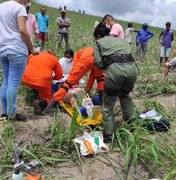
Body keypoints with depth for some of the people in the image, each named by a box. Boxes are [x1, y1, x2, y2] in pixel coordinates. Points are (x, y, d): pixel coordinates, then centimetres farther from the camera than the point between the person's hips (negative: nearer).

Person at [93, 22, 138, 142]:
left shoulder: (98, 42, 20)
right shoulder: (122, 40, 33)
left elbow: (99, 64, 8)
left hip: (115, 69, -5)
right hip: (132, 67, 5)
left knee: (108, 105, 12)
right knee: (125, 95, 34)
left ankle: (109, 136, 17)